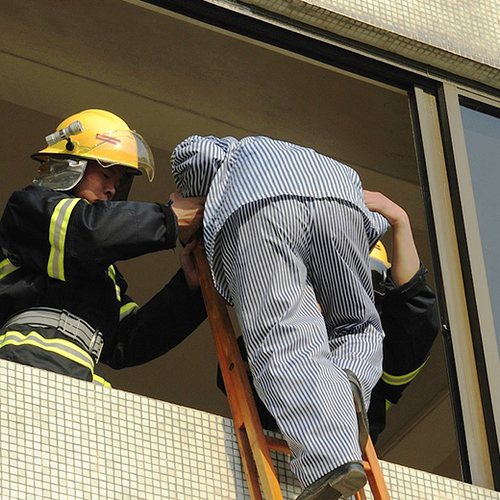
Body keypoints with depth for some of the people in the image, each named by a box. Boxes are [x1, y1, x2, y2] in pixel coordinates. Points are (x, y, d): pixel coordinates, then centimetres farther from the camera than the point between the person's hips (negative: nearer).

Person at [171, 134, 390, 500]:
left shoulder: (230, 153, 41)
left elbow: (192, 154, 17)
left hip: (255, 208, -3)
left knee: (286, 346, -12)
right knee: (357, 327, 21)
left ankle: (333, 457, -35)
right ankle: (349, 380, -14)